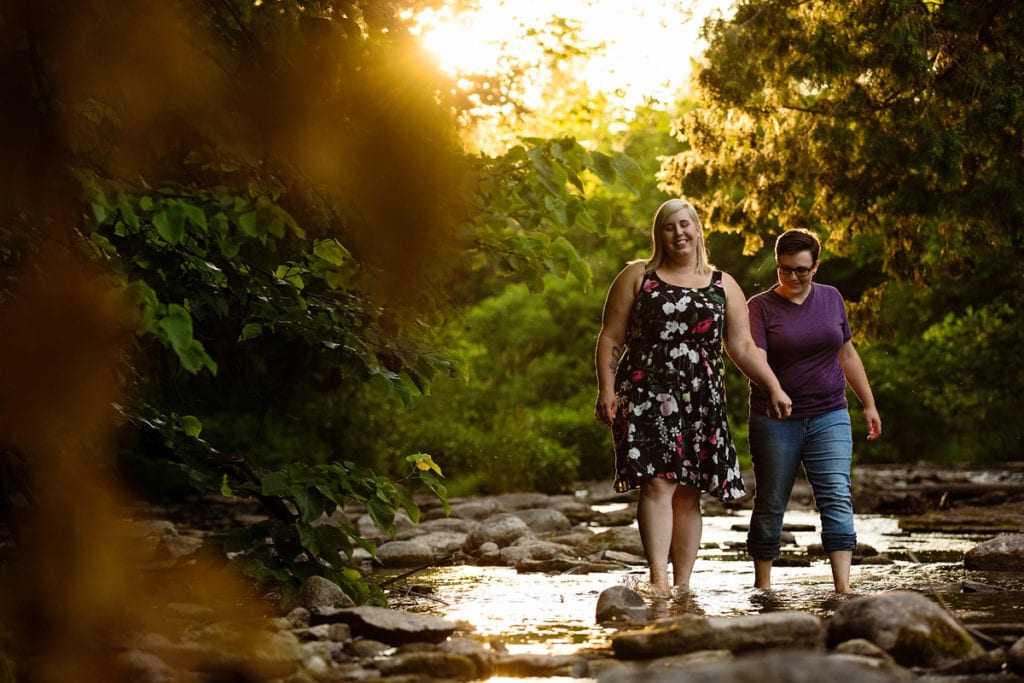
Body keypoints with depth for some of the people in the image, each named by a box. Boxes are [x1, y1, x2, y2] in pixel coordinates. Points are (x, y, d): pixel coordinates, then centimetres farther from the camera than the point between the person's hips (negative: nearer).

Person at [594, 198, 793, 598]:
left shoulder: (723, 286, 16)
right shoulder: (637, 277, 10)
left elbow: (743, 347, 13)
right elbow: (611, 338, 6)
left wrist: (774, 388, 2)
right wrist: (606, 389, -6)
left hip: (701, 400, 3)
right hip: (647, 396, -2)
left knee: (688, 493, 1)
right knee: (657, 483, -16)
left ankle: (682, 584, 5)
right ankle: (658, 579, -22)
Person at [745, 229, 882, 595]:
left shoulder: (831, 299, 8)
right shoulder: (760, 306, -4)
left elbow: (847, 354, 18)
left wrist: (869, 404, 18)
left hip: (829, 417, 2)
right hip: (775, 422, -2)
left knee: (837, 498, -10)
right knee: (770, 505, 4)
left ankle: (843, 588, -15)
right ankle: (762, 585, 16)